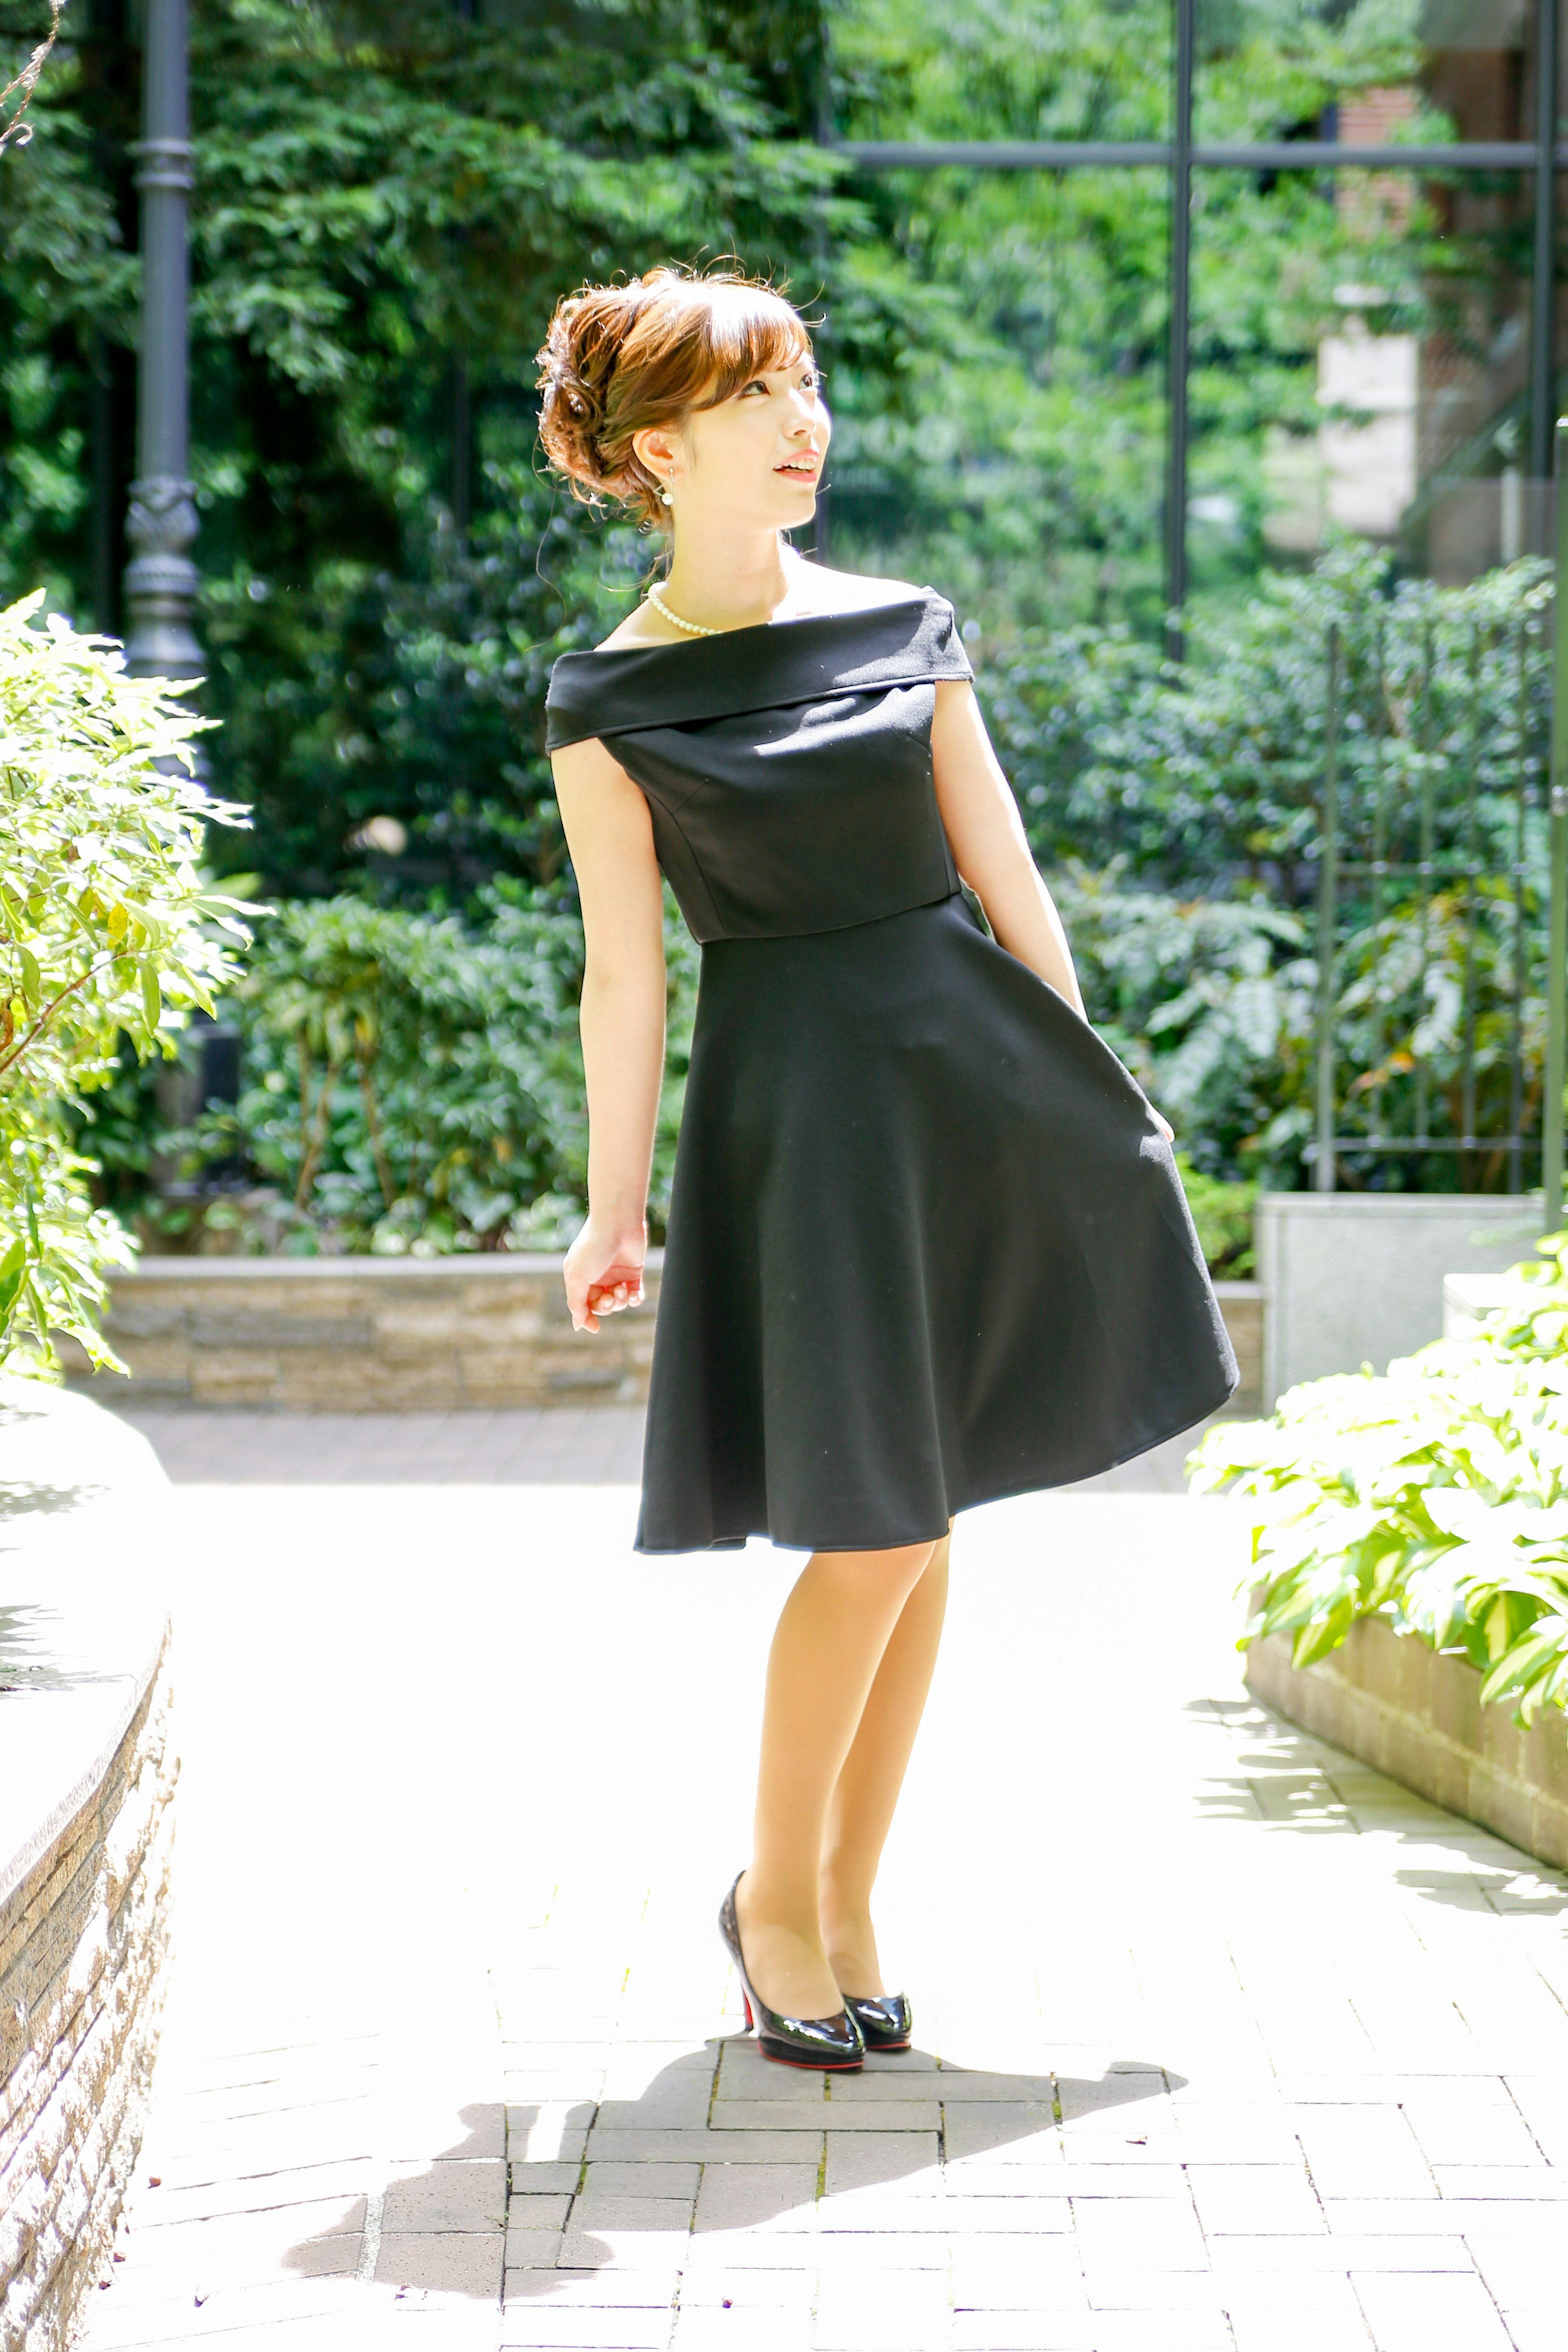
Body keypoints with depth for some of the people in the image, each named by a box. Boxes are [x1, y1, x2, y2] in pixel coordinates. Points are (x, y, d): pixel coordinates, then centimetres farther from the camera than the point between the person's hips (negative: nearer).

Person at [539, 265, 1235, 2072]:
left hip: (975, 1067, 4)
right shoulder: (610, 700, -3)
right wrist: (617, 1210, -3)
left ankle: (846, 1907, 20)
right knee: (875, 1535, -5)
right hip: (794, 1096, -4)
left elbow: (1008, 882, 10)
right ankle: (773, 1897, 16)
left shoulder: (903, 628, 8)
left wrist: (1083, 1102, 11)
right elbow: (625, 973, -2)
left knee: (915, 1529, 8)